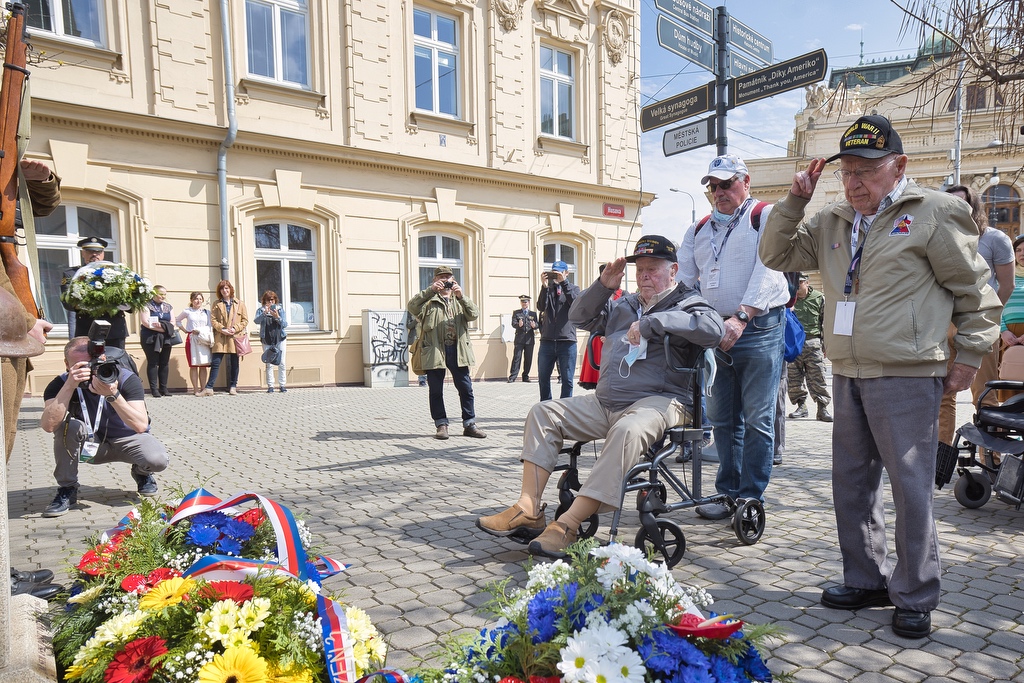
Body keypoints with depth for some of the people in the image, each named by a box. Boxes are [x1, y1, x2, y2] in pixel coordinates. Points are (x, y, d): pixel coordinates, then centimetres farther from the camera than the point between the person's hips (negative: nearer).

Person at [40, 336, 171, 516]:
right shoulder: (61, 384, -18)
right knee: (68, 425, -30)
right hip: (89, 445, 2)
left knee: (158, 460, -31)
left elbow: (141, 426, -34)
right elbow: (48, 426, -35)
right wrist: (70, 386, -41)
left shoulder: (126, 379, -23)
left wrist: (112, 395, -43)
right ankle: (67, 489, -10)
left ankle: (142, 473, 10)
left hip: (126, 439, -1)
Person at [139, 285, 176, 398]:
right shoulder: (147, 305, -1)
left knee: (164, 363, 5)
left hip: (166, 339, 5)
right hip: (151, 338, -5)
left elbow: (172, 323, 8)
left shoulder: (168, 307, 15)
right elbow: (145, 322, -13)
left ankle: (163, 388, 12)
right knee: (153, 363, -4)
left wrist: (160, 325, -12)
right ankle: (154, 389, -1)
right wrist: (164, 327, -14)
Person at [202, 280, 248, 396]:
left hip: (235, 337, 0)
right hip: (220, 338, 0)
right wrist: (222, 329, -11)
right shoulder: (217, 304, 10)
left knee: (234, 363, 6)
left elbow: (245, 320, 6)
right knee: (215, 362, -5)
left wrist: (235, 328, -9)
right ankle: (209, 388, -3)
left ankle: (233, 387, 15)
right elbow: (213, 319, 4)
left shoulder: (239, 304, 9)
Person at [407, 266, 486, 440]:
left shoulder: (460, 300, 18)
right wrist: (430, 290, -16)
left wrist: (461, 296, -13)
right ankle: (441, 425, 14)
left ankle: (469, 424, 12)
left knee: (466, 388, 3)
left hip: (457, 350, 2)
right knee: (436, 390, 3)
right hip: (434, 350, -2)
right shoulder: (429, 300, 9)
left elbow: (474, 314, 0)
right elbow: (412, 307, -10)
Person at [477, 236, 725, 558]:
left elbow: (714, 328, -20)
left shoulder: (687, 303, 3)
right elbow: (579, 317, 32)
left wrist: (652, 322, -20)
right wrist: (603, 286, 15)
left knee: (627, 430, -39)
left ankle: (568, 525, -38)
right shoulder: (624, 305, 24)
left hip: (658, 401, -7)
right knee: (543, 413, -4)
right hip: (603, 402, 7)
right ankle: (529, 510, -14)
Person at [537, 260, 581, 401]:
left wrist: (564, 282, -14)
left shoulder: (573, 288, 10)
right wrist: (544, 286, -13)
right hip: (547, 340, 2)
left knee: (567, 379, 0)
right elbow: (541, 307, -3)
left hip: (567, 341, -2)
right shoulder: (548, 288, 13)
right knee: (543, 377, 9)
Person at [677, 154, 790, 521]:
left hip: (759, 329, -5)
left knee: (757, 419, -2)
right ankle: (729, 492, 19)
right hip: (715, 332, 6)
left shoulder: (766, 216, 2)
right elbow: (681, 278, 13)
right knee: (723, 418, 9)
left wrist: (741, 317, -24)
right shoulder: (698, 230, 19)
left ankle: (752, 497, 8)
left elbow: (768, 271, -12)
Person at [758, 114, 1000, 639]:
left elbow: (976, 292, 1)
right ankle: (867, 580, 29)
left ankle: (915, 596, 18)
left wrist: (969, 357, -1)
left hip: (907, 378, -6)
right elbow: (777, 254, 14)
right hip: (847, 377, 6)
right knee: (851, 482, 13)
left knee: (910, 486, 0)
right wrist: (795, 200, 3)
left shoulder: (934, 213, -2)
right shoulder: (832, 222, 14)